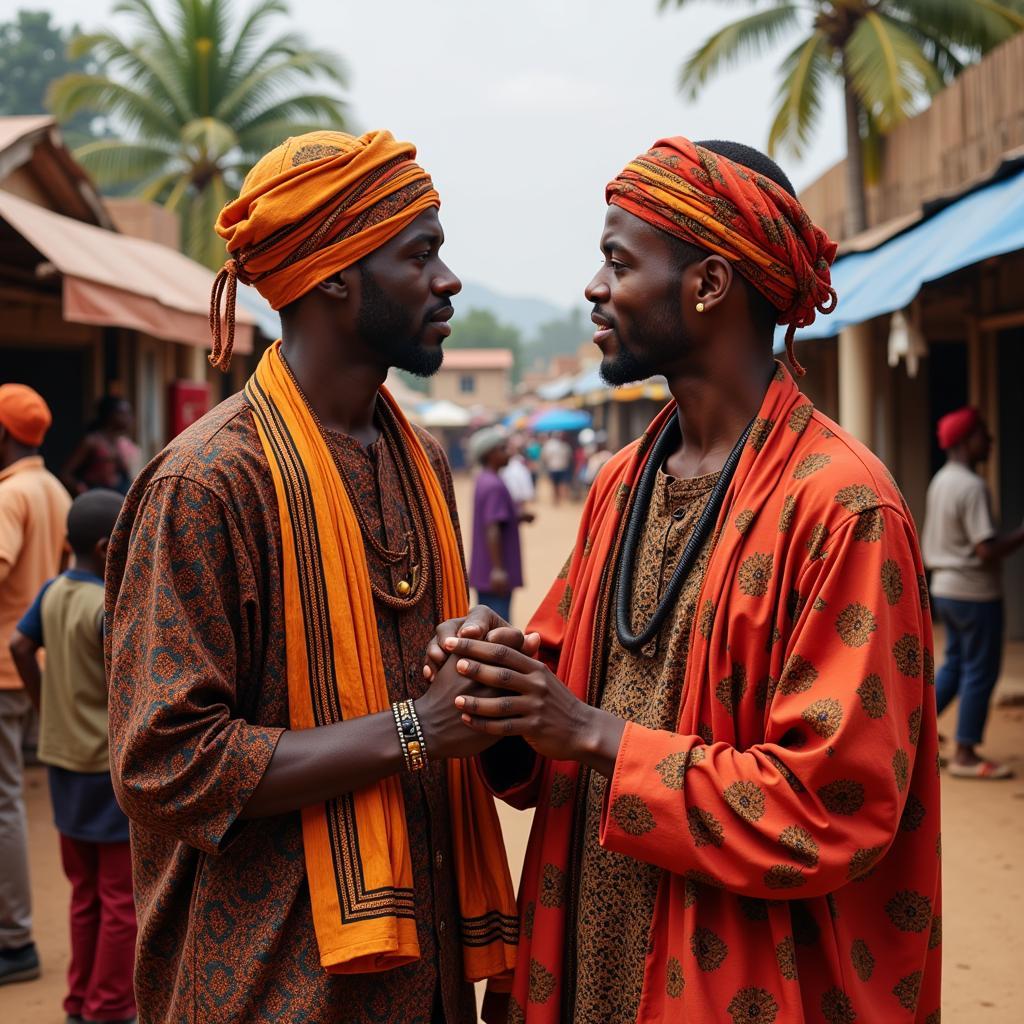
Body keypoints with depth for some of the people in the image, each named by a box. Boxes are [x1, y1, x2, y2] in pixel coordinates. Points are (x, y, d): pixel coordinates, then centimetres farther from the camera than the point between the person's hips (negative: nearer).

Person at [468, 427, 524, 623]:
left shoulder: (484, 480, 13)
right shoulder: (494, 486, -17)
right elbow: (492, 528, -23)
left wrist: (519, 517, 8)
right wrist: (498, 569, -25)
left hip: (484, 573, 10)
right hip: (494, 574, -10)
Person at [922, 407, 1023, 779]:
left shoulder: (940, 481, 9)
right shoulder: (972, 487, -20)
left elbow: (928, 542, 15)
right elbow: (987, 550, -24)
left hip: (944, 590, 9)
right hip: (975, 593, -9)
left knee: (955, 664, 19)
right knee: (980, 672, 0)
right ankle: (965, 755, 5)